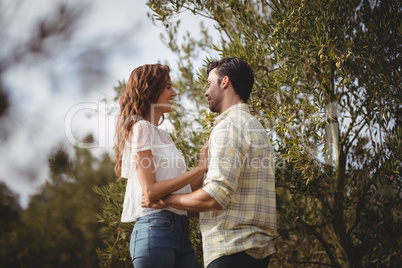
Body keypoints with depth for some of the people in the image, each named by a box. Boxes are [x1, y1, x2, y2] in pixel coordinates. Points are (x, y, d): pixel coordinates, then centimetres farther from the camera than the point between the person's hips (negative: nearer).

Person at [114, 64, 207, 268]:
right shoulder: (141, 128, -5)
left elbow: (182, 188, 15)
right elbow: (150, 191, -15)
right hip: (156, 228, -8)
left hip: (179, 230, 8)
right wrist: (199, 168, -13)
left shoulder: (163, 135, 21)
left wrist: (206, 166, 4)